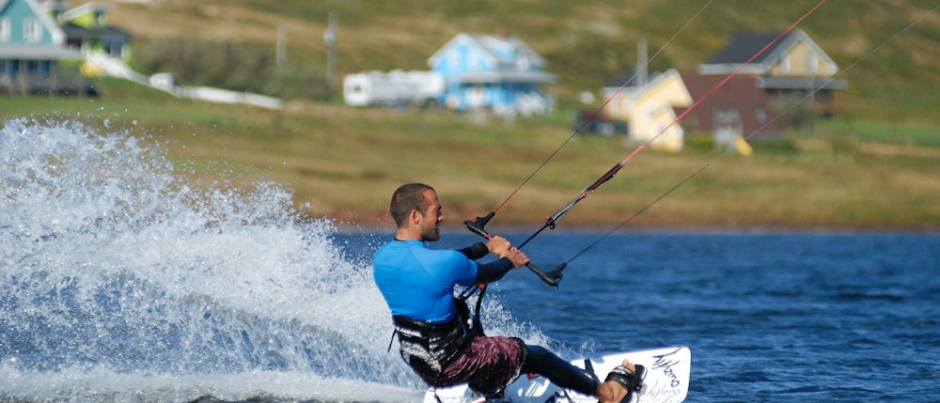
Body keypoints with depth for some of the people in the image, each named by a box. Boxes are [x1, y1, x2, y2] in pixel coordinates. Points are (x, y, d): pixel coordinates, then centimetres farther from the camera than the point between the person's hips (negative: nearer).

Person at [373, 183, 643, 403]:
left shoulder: (382, 258, -6)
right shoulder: (442, 263, -28)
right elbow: (484, 275, -6)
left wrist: (487, 248, 22)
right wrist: (510, 262, 16)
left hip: (415, 361, 7)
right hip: (451, 363, -7)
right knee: (536, 356, 11)